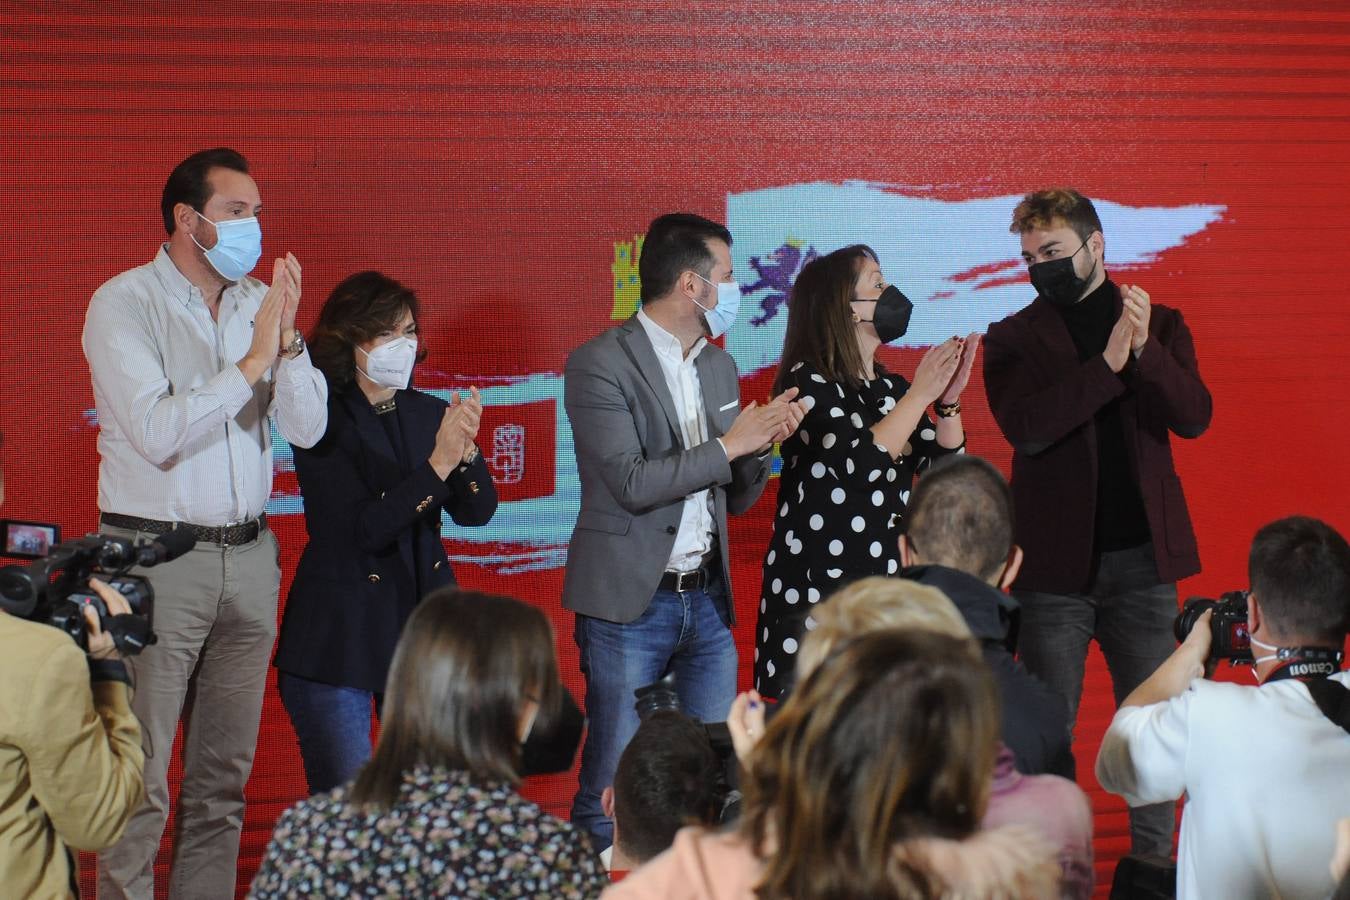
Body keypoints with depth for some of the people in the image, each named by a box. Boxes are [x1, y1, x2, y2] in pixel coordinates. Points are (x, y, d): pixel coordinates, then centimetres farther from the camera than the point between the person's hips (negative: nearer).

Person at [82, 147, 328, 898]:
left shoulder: (260, 302, 8)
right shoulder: (124, 304, -6)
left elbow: (308, 428, 3)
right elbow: (156, 432, -17)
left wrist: (288, 337, -12)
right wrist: (251, 362, -17)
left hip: (249, 555, 6)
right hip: (156, 557, -5)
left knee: (224, 777, 11)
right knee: (141, 780, -5)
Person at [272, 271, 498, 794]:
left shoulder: (426, 413, 7)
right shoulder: (323, 422, -10)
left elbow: (476, 513, 0)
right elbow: (361, 529, -20)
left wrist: (466, 450, -19)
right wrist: (439, 462, -26)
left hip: (422, 625, 5)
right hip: (338, 640, -5)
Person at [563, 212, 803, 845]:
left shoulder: (718, 365, 14)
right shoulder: (599, 364, -9)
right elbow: (632, 483, -18)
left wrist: (760, 442, -3)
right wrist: (728, 444, -14)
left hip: (708, 601, 7)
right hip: (632, 603, -7)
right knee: (613, 792, -3)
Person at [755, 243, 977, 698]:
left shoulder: (891, 387, 13)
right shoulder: (808, 381, -7)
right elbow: (860, 465, -20)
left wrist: (949, 400, -4)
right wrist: (920, 394, -15)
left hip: (887, 588, 6)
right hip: (818, 590, -6)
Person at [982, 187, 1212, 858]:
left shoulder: (1161, 326, 8)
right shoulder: (1012, 339, 4)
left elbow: (1194, 417, -6)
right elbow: (1026, 427, -14)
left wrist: (1145, 348, -21)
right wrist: (1109, 363, -21)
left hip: (1141, 558, 1)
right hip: (1055, 564, -1)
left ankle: (1154, 862, 16)